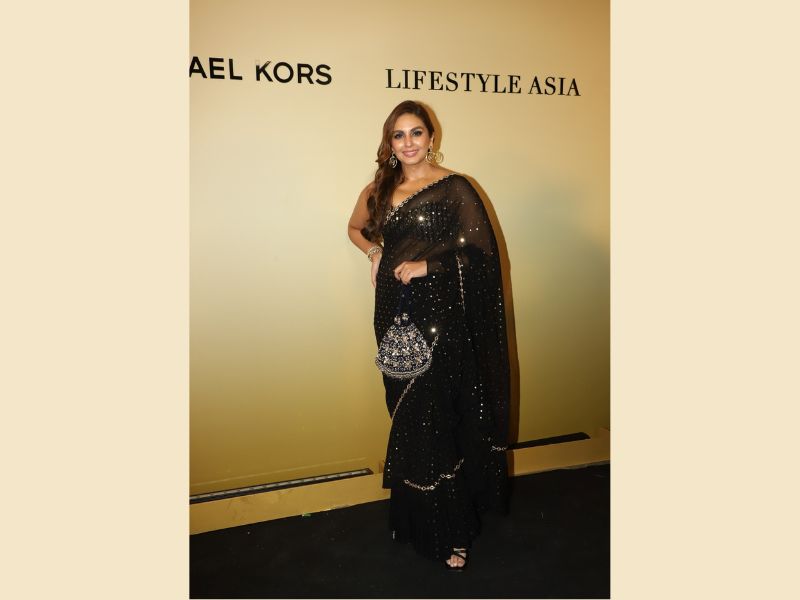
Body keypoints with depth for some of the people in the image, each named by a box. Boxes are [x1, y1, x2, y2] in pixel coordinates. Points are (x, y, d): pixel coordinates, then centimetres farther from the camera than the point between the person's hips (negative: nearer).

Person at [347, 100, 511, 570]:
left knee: (436, 418, -1)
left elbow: (481, 250, -11)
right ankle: (411, 517, 29)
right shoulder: (379, 190, 11)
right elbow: (356, 228, 28)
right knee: (405, 417, 13)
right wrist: (375, 252, 9)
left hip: (440, 318, -5)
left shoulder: (454, 188, -5)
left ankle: (452, 531, 15)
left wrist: (428, 264, -14)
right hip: (394, 313, 5)